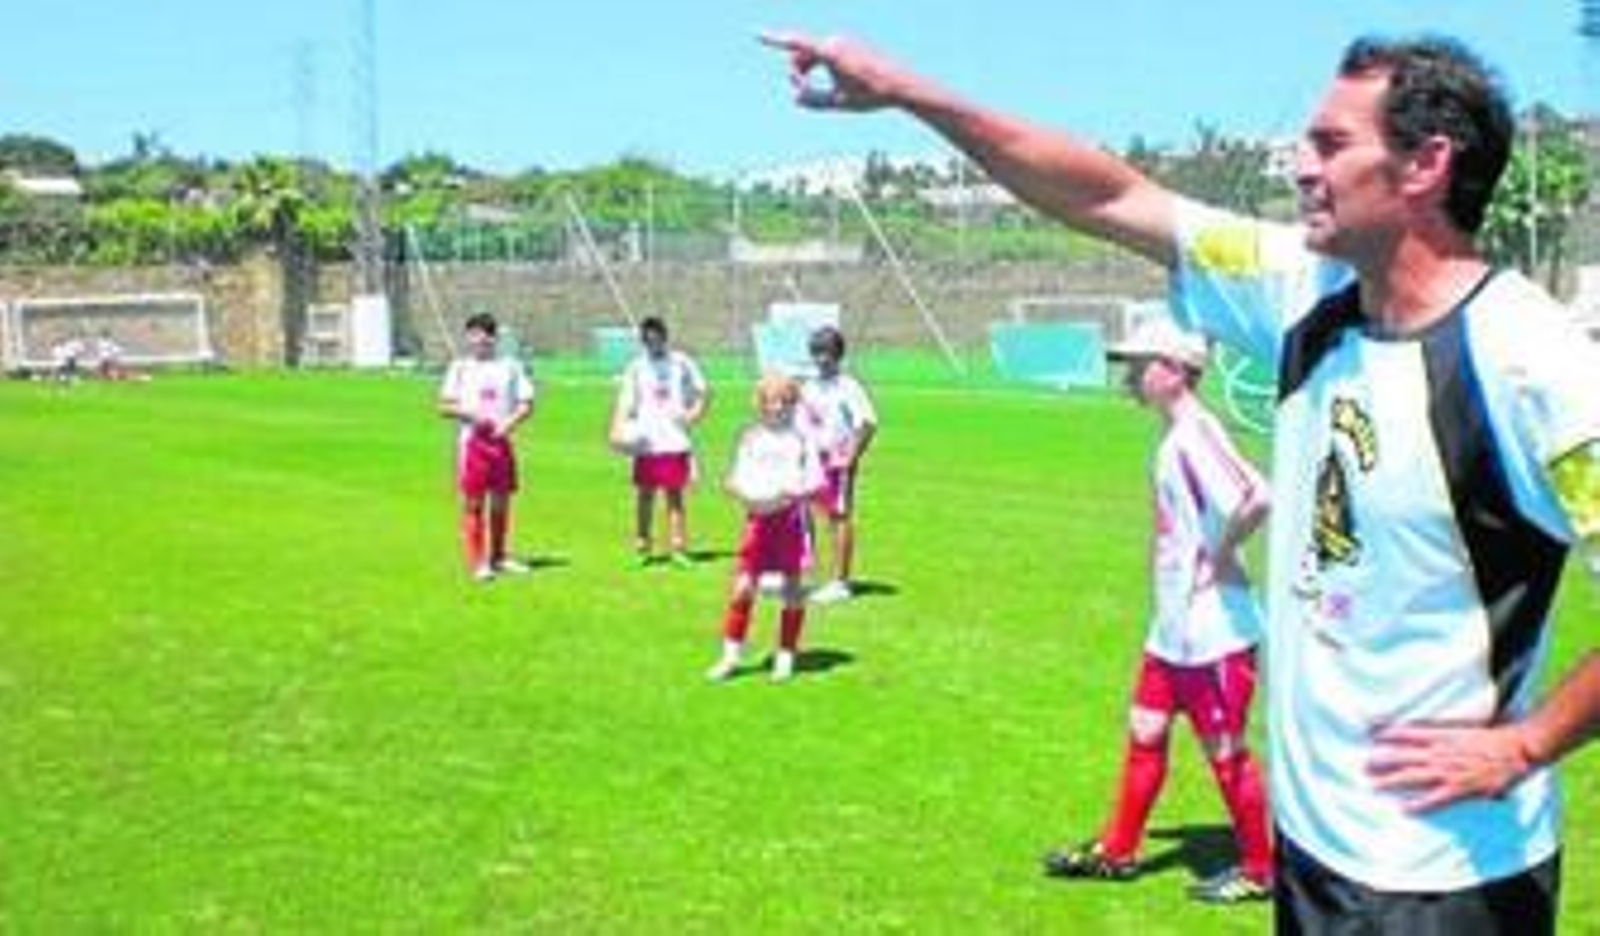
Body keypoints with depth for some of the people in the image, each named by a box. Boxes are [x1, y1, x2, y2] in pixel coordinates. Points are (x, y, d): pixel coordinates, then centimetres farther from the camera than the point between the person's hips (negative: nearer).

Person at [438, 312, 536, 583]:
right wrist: (470, 415, -15)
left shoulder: (510, 366, 8)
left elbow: (526, 403, 7)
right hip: (472, 441, -2)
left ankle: (499, 557, 20)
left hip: (502, 441, 2)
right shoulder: (460, 367, 5)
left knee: (501, 502, 8)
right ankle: (477, 562, -1)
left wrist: (510, 422, -11)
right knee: (473, 503, -4)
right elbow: (444, 406, 2)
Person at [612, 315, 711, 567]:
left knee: (675, 495, 0)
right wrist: (617, 428, -13)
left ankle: (678, 548, 5)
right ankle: (643, 546, 16)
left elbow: (703, 392, 9)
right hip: (646, 443, 1)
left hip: (675, 441, -1)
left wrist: (693, 415, -7)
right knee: (644, 495, 5)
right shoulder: (636, 367, 5)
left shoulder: (682, 363, 3)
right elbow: (625, 401, 2)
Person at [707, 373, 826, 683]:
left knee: (792, 591, 4)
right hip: (758, 518, 1)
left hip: (791, 518, -1)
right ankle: (731, 654, 8)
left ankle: (786, 657, 17)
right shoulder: (751, 438, 8)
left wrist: (790, 496, -20)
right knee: (743, 587, -3)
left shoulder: (800, 439, 1)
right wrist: (748, 497, -13)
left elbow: (815, 485, -2)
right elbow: (733, 480, 8)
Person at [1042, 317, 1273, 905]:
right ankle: (1117, 851, 30)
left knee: (1225, 751, 4)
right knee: (1145, 734, 17)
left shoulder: (1196, 435, -20)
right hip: (1173, 628, 10)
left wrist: (1221, 557, -22)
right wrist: (1173, 570, 9)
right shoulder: (1174, 438, 9)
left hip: (1215, 631, -9)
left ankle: (1258, 869, 20)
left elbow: (1257, 498, -34)